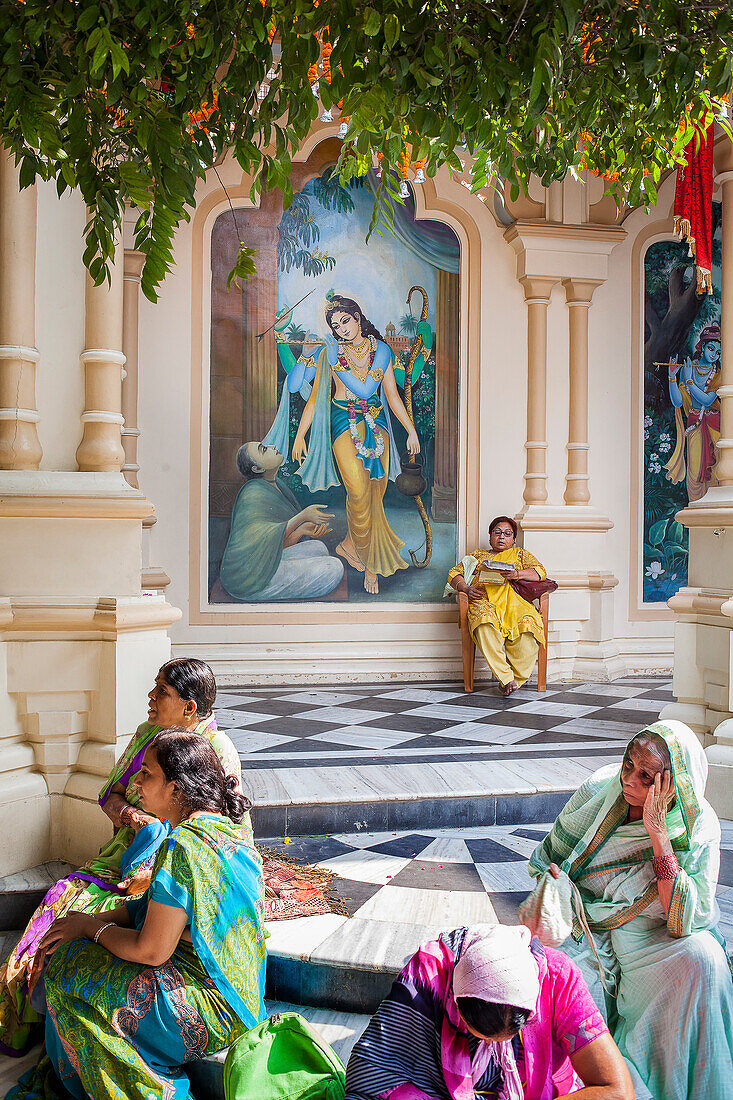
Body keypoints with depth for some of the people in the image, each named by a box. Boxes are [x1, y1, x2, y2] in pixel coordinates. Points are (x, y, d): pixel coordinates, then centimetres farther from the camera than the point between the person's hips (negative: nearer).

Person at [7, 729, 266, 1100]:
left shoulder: (182, 849, -28)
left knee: (67, 972, -3)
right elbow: (160, 906, 12)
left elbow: (151, 951, -22)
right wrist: (96, 920, 3)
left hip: (212, 1009, -10)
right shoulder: (226, 830, 3)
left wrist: (91, 926, -6)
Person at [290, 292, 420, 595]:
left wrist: (411, 430, 11)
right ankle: (370, 562, -1)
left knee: (375, 492, -3)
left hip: (376, 422, 3)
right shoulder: (329, 352, 2)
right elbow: (315, 397, 6)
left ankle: (349, 544, 14)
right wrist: (300, 435, 3)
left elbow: (393, 396, 12)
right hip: (343, 421, -3)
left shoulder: (382, 351, 7)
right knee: (358, 490, -16)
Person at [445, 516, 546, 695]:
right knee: (485, 624, -39)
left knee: (528, 625, -37)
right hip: (485, 601, 0)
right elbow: (455, 573, 22)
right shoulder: (477, 555, 33)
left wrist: (517, 574, -8)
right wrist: (466, 588, 0)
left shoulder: (520, 554, 30)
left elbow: (540, 571, 12)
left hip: (514, 600, 0)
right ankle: (506, 678, -39)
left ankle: (517, 677, -23)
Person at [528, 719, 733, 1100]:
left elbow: (686, 920, -24)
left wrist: (657, 832, -30)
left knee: (700, 962, -30)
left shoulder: (699, 826, -14)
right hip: (586, 929, 1)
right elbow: (547, 860, 3)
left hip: (654, 938, -1)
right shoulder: (600, 789, -10)